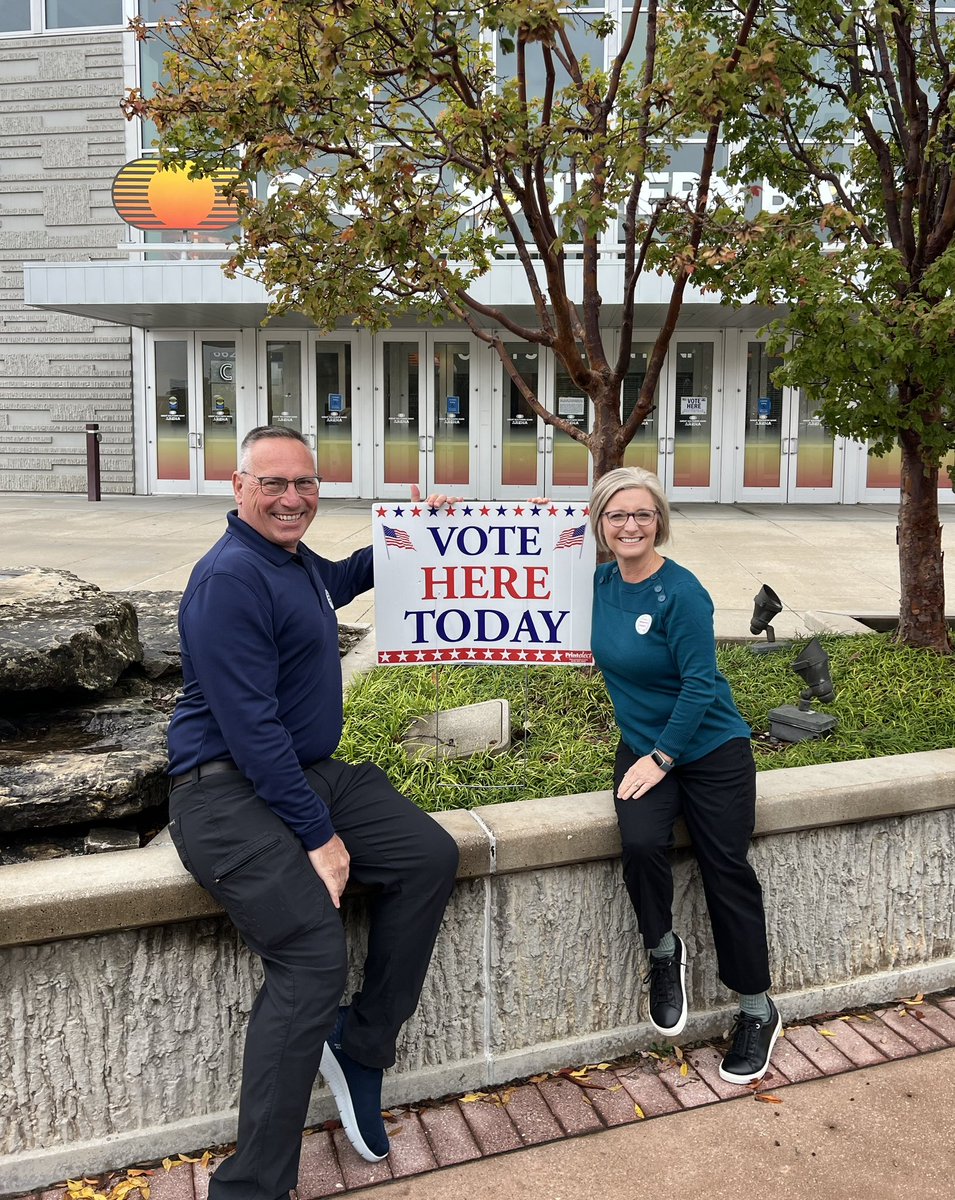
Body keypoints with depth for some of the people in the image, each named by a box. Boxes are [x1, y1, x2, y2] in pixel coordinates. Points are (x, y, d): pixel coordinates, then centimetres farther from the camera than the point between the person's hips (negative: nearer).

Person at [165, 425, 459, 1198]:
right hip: (229, 792, -10)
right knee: (315, 960, -24)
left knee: (431, 857, -4)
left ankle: (362, 1048, 8)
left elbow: (340, 582, 39)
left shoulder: (296, 562, 12)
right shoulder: (231, 578, -18)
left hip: (310, 771, 10)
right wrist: (318, 834, -20)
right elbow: (249, 726, -22)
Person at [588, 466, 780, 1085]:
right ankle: (664, 951, 7)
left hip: (710, 749, -4)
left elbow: (700, 684, -19)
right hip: (642, 746, 4)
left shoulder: (681, 592, -18)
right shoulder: (603, 581, 0)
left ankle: (759, 1011, 19)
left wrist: (662, 757, -19)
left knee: (727, 871, 0)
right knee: (642, 843, -22)